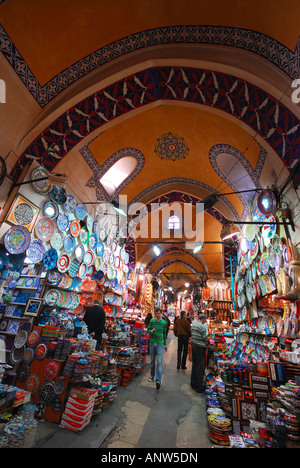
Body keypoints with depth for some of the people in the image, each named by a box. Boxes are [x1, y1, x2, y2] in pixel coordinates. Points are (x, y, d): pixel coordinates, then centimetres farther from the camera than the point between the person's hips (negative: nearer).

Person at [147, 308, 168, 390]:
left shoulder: (164, 322, 2)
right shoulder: (152, 321, 1)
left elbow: (165, 334, 9)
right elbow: (148, 330, 6)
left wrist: (165, 344, 14)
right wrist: (152, 331, -17)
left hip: (160, 344, -2)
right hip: (152, 343, 2)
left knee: (159, 362, -8)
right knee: (152, 360, 14)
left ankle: (158, 380, -9)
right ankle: (152, 375, 32)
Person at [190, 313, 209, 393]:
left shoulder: (193, 324, 9)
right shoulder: (202, 326, -17)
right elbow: (205, 338, -14)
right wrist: (207, 342, 6)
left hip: (193, 345, 8)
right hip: (200, 347, -8)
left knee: (194, 365, 17)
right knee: (200, 367, 1)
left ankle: (193, 383, 27)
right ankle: (199, 387, 7)